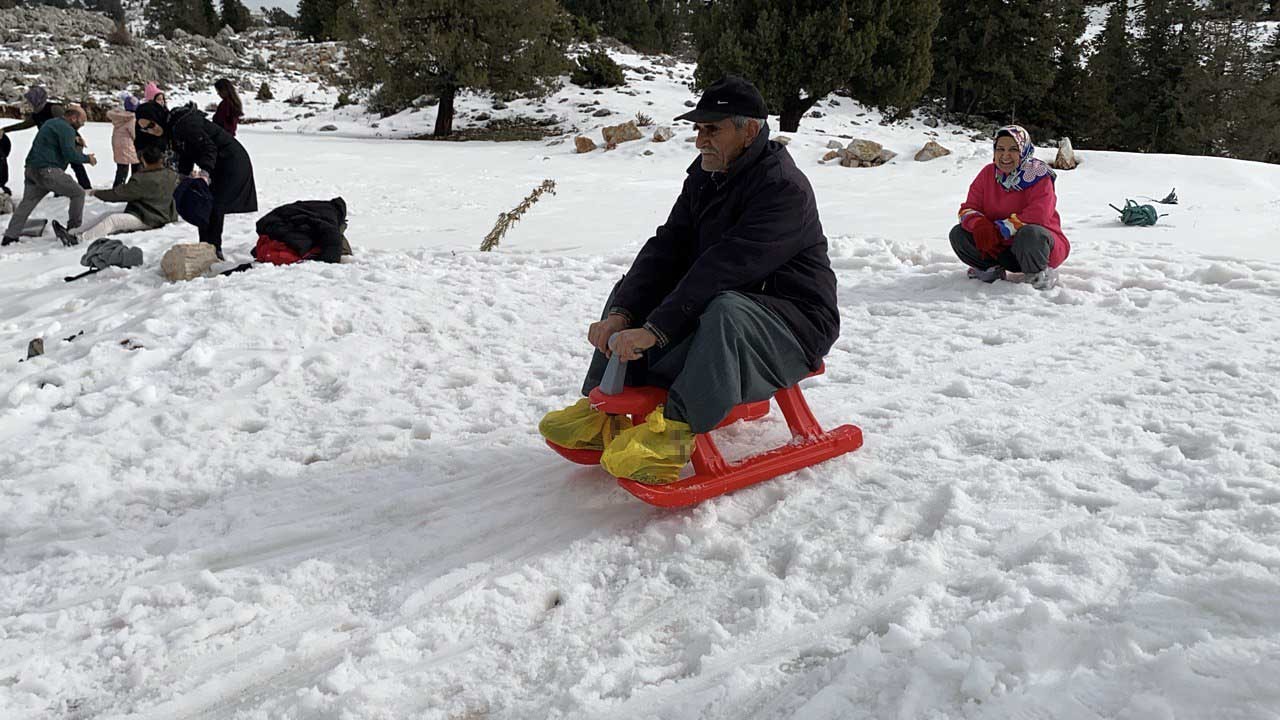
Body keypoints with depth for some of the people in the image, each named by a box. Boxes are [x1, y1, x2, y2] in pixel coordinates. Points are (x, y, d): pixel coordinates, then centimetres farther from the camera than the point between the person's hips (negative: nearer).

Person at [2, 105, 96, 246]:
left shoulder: (50, 123, 22)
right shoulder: (67, 129, -8)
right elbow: (69, 153, -17)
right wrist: (87, 158, -2)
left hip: (31, 169, 9)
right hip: (47, 171, -9)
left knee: (27, 203, 13)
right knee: (78, 193, 4)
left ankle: (10, 236, 10)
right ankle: (74, 228, 6)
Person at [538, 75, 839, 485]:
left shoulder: (783, 187, -22)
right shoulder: (704, 176, 6)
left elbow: (725, 267, -32)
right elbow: (668, 248, -3)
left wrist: (656, 329, -36)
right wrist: (621, 313, -18)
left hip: (793, 322, -9)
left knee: (726, 311, -40)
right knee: (629, 290, 3)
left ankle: (674, 430, -38)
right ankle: (606, 410, -6)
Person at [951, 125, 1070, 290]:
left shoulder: (1039, 175, -15)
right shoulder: (987, 173, 0)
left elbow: (1037, 216, -28)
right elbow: (968, 209, -3)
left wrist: (999, 229, -33)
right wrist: (979, 225, -28)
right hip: (1001, 249, 5)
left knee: (1030, 234, -41)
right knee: (958, 234, -13)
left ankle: (1039, 274, -11)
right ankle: (991, 270, 2)